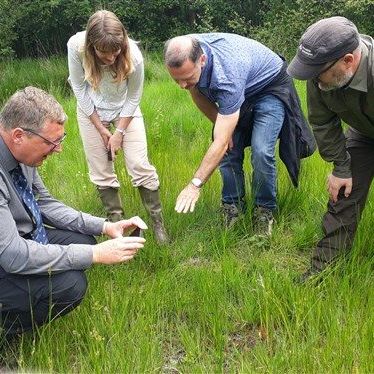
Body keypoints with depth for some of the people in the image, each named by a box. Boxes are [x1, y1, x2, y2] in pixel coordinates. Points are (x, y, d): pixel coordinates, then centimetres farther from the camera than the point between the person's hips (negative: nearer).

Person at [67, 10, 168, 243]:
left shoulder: (133, 56, -32)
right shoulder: (76, 47, -30)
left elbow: (133, 98, -14)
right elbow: (80, 89, -15)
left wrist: (119, 132, -14)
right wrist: (101, 129, -13)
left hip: (125, 109, -1)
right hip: (91, 110, 1)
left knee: (140, 165, -8)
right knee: (101, 172, 3)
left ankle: (158, 222, 6)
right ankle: (117, 222, 18)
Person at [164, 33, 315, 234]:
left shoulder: (226, 76, -45)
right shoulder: (185, 55, -25)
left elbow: (220, 142, -44)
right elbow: (198, 94, -2)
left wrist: (195, 184, -45)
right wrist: (221, 124, -9)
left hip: (270, 85, -6)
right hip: (241, 90, 7)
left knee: (261, 152, -21)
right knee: (229, 150, -3)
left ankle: (264, 211, 0)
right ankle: (232, 206, 14)